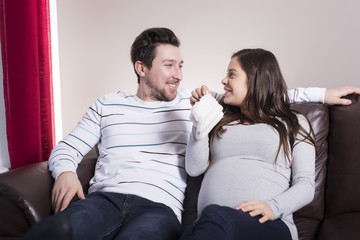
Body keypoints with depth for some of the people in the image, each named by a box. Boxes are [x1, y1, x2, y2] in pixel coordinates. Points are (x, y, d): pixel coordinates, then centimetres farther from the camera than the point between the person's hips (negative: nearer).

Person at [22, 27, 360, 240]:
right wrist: (65, 171, -4)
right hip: (104, 197, 1)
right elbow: (67, 147, 20)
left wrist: (321, 93, 17)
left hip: (160, 207, 0)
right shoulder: (107, 105, 21)